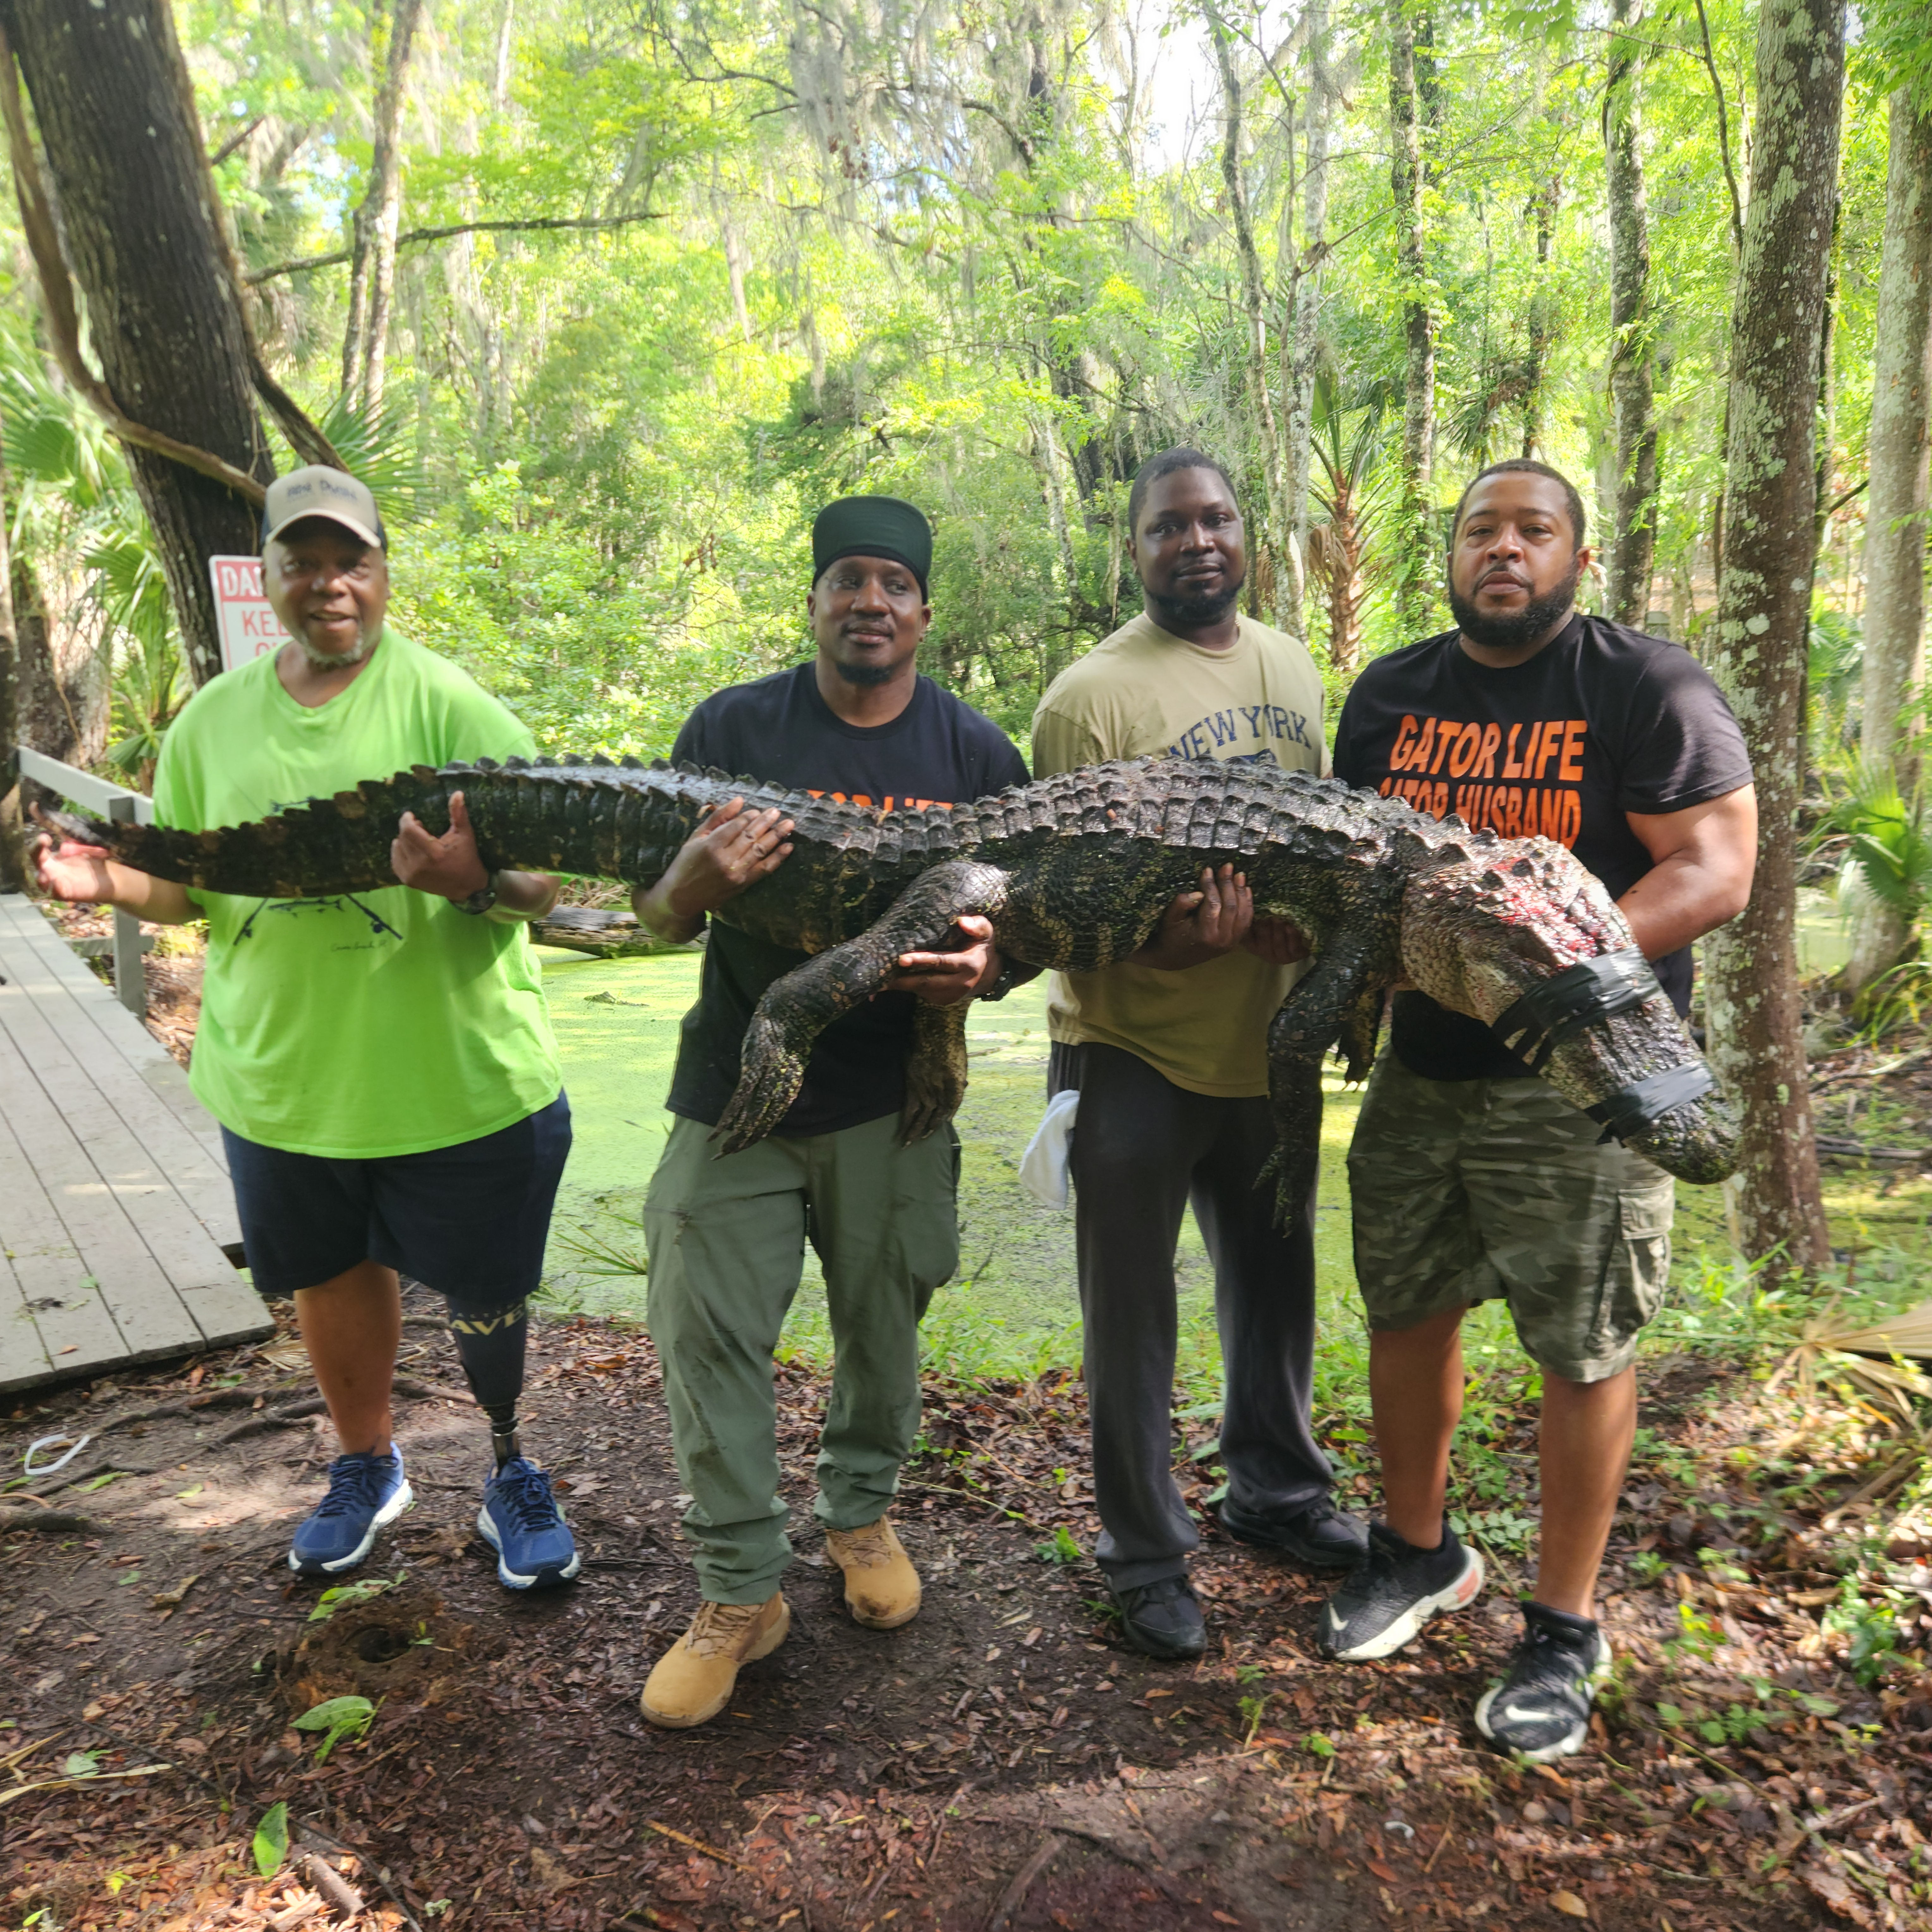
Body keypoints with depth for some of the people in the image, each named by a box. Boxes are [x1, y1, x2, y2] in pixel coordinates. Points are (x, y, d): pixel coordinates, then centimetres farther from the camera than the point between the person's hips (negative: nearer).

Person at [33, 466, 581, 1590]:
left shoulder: (447, 701, -10)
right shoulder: (215, 718, 5)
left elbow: (544, 880, -15)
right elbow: (189, 885, 13)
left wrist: (474, 883, -36)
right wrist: (110, 883, -8)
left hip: (458, 1081, -4)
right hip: (279, 1077, 5)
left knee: (486, 1297, 10)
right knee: (332, 1283, 22)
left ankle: (512, 1465, 38)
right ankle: (368, 1466, 47)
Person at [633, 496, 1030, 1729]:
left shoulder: (975, 751, 2)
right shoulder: (732, 728, -1)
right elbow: (655, 916, 1)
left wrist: (986, 964, -18)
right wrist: (693, 886, -24)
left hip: (894, 1096, 1)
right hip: (737, 1087, 0)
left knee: (883, 1327, 14)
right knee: (708, 1339, 1)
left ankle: (862, 1514, 42)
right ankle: (742, 1594, 20)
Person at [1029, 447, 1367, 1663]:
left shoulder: (1293, 668, 7)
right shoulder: (1093, 695, -13)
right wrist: (1164, 937, -32)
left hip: (1268, 1039, 6)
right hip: (1135, 1049, -6)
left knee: (1276, 1281, 21)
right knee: (1134, 1316, 8)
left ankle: (1279, 1492, 45)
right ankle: (1148, 1555, 28)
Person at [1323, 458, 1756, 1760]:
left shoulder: (1649, 688, -7)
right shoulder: (1390, 693, 10)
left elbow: (1716, 873, -14)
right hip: (1422, 1067, 5)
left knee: (1584, 1352, 5)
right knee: (1407, 1311, 14)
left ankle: (1566, 1630, 25)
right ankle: (1420, 1553, 38)